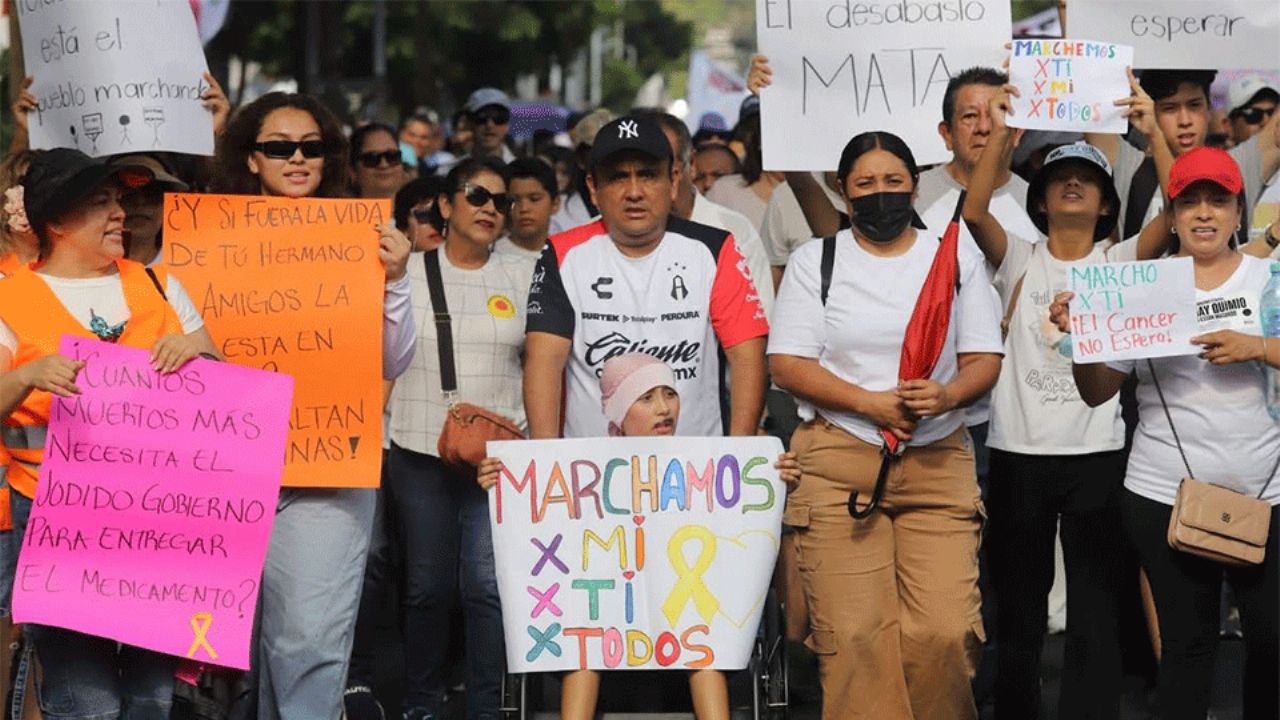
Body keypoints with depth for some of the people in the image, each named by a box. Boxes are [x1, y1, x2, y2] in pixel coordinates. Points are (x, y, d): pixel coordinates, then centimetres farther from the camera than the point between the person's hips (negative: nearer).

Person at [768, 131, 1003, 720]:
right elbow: (787, 363, 0)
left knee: (944, 632, -12)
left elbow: (985, 359, 8)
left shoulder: (956, 258, 13)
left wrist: (947, 395, -15)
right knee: (854, 637, -9)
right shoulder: (815, 260, 9)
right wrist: (871, 403, -13)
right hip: (839, 461, -1)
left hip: (938, 460, 1)